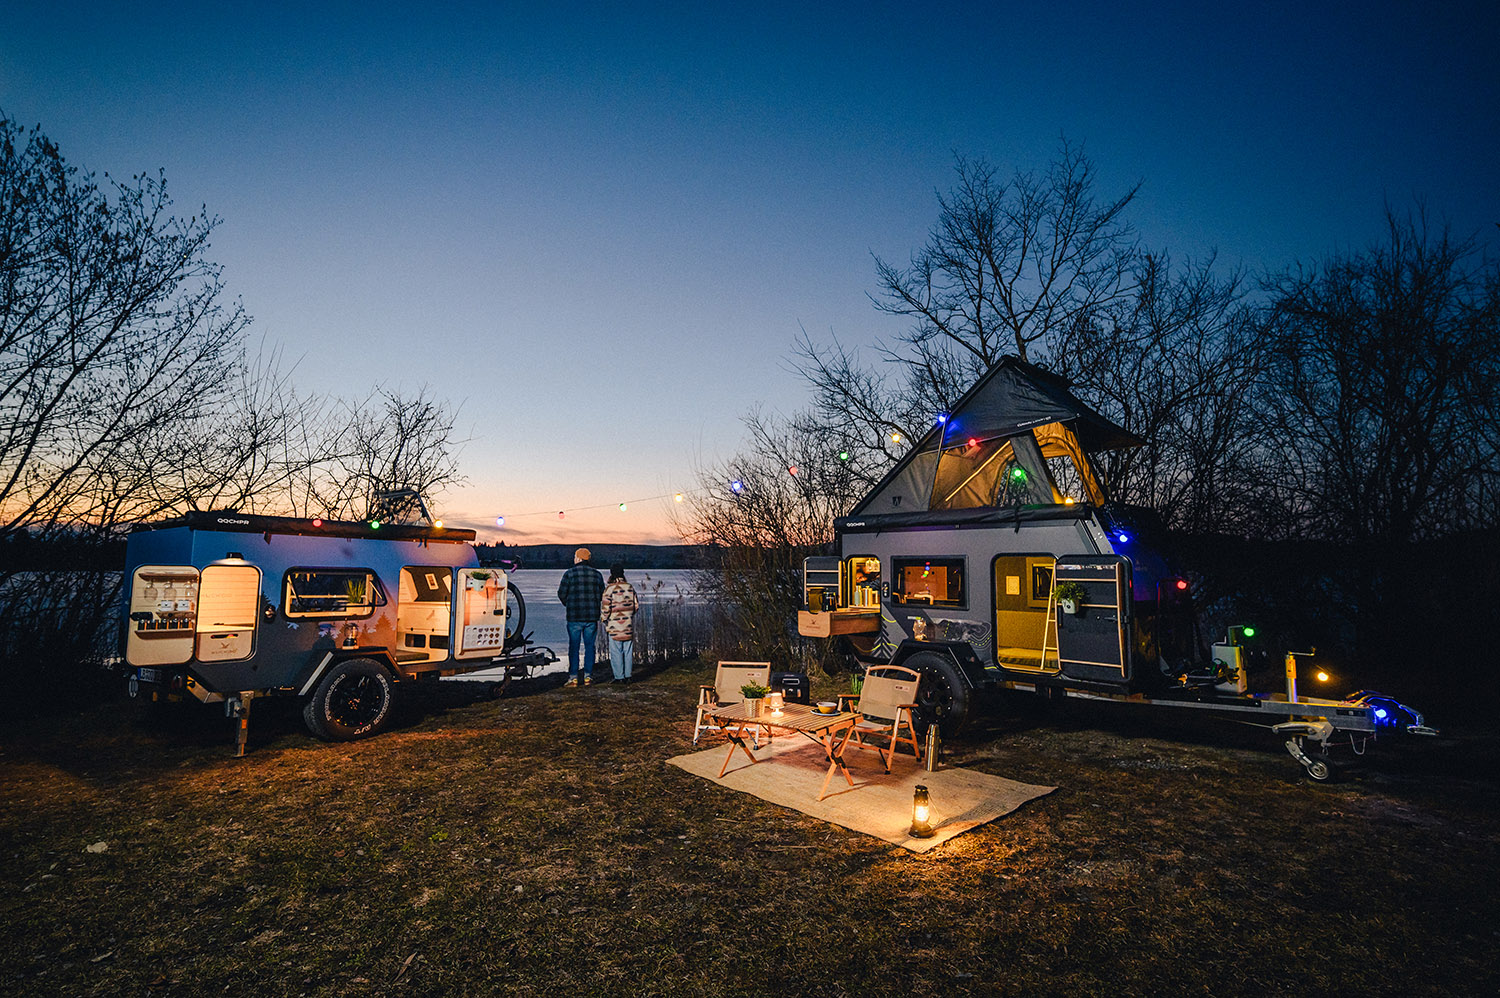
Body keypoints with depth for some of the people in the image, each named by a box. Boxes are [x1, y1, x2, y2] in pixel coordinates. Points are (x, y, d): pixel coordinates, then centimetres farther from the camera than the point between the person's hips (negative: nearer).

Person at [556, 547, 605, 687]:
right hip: (592, 616, 2)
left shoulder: (569, 573, -4)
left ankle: (573, 677, 4)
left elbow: (562, 593, 0)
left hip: (574, 617, -2)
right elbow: (602, 595, 8)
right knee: (589, 646, 8)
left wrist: (566, 603, 20)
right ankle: (588, 676, 9)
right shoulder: (597, 574, 5)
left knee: (574, 646, 4)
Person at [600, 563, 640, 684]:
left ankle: (619, 677, 5)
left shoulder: (609, 588, -11)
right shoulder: (630, 587, 4)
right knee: (628, 651, 10)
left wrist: (603, 618, 6)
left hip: (614, 626, -4)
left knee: (616, 652, 3)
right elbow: (636, 605, 8)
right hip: (628, 625, 4)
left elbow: (605, 607, -12)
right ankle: (627, 676, 14)